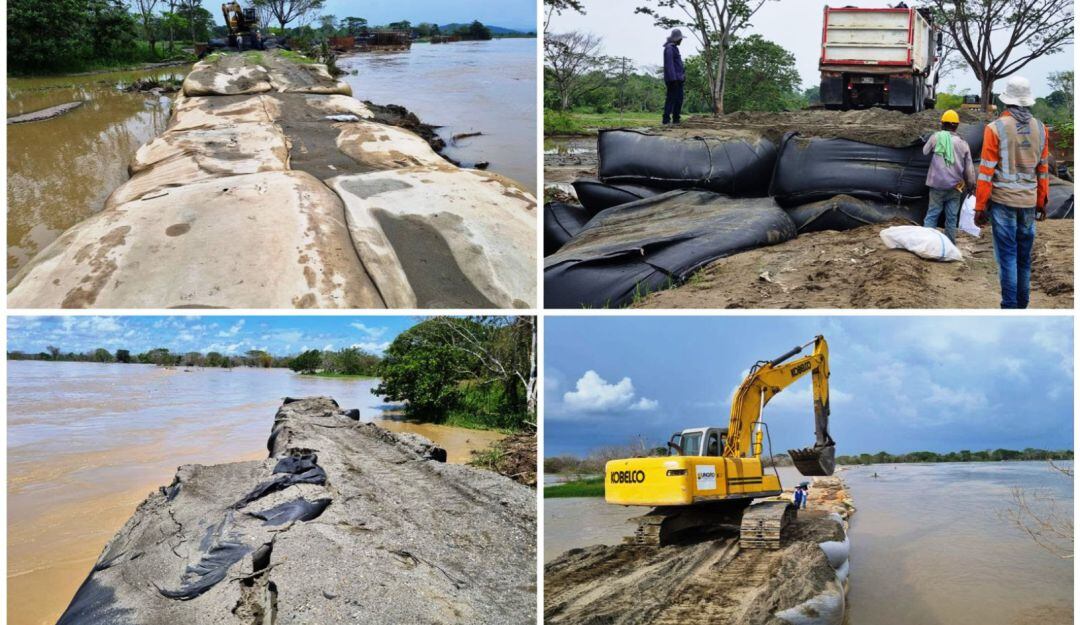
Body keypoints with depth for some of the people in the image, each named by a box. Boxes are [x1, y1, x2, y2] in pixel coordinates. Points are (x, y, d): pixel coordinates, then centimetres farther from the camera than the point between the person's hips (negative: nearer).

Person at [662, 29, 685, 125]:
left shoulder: (674, 48, 20)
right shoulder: (669, 48, -12)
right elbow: (669, 64, -19)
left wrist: (682, 77, 21)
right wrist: (673, 78, -24)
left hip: (678, 79, 10)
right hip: (673, 79, -10)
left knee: (679, 99, 11)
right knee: (671, 99, -10)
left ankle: (676, 118, 15)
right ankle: (666, 119, -9)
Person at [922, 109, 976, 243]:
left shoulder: (936, 137, -4)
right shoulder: (963, 143, 3)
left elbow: (925, 151, 14)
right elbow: (969, 168, 6)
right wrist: (971, 184, 17)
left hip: (937, 184, -2)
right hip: (955, 186, 2)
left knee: (932, 215, 3)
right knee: (952, 218, 7)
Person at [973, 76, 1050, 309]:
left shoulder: (996, 128, -9)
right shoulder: (1040, 129, 4)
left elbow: (986, 171, -10)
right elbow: (1043, 170, 8)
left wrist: (980, 207, -5)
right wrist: (1042, 202, 17)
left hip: (1002, 201, -4)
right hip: (1029, 202, 4)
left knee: (1007, 256, -1)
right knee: (1024, 257, 13)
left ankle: (1010, 306, -3)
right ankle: (1022, 304, 19)